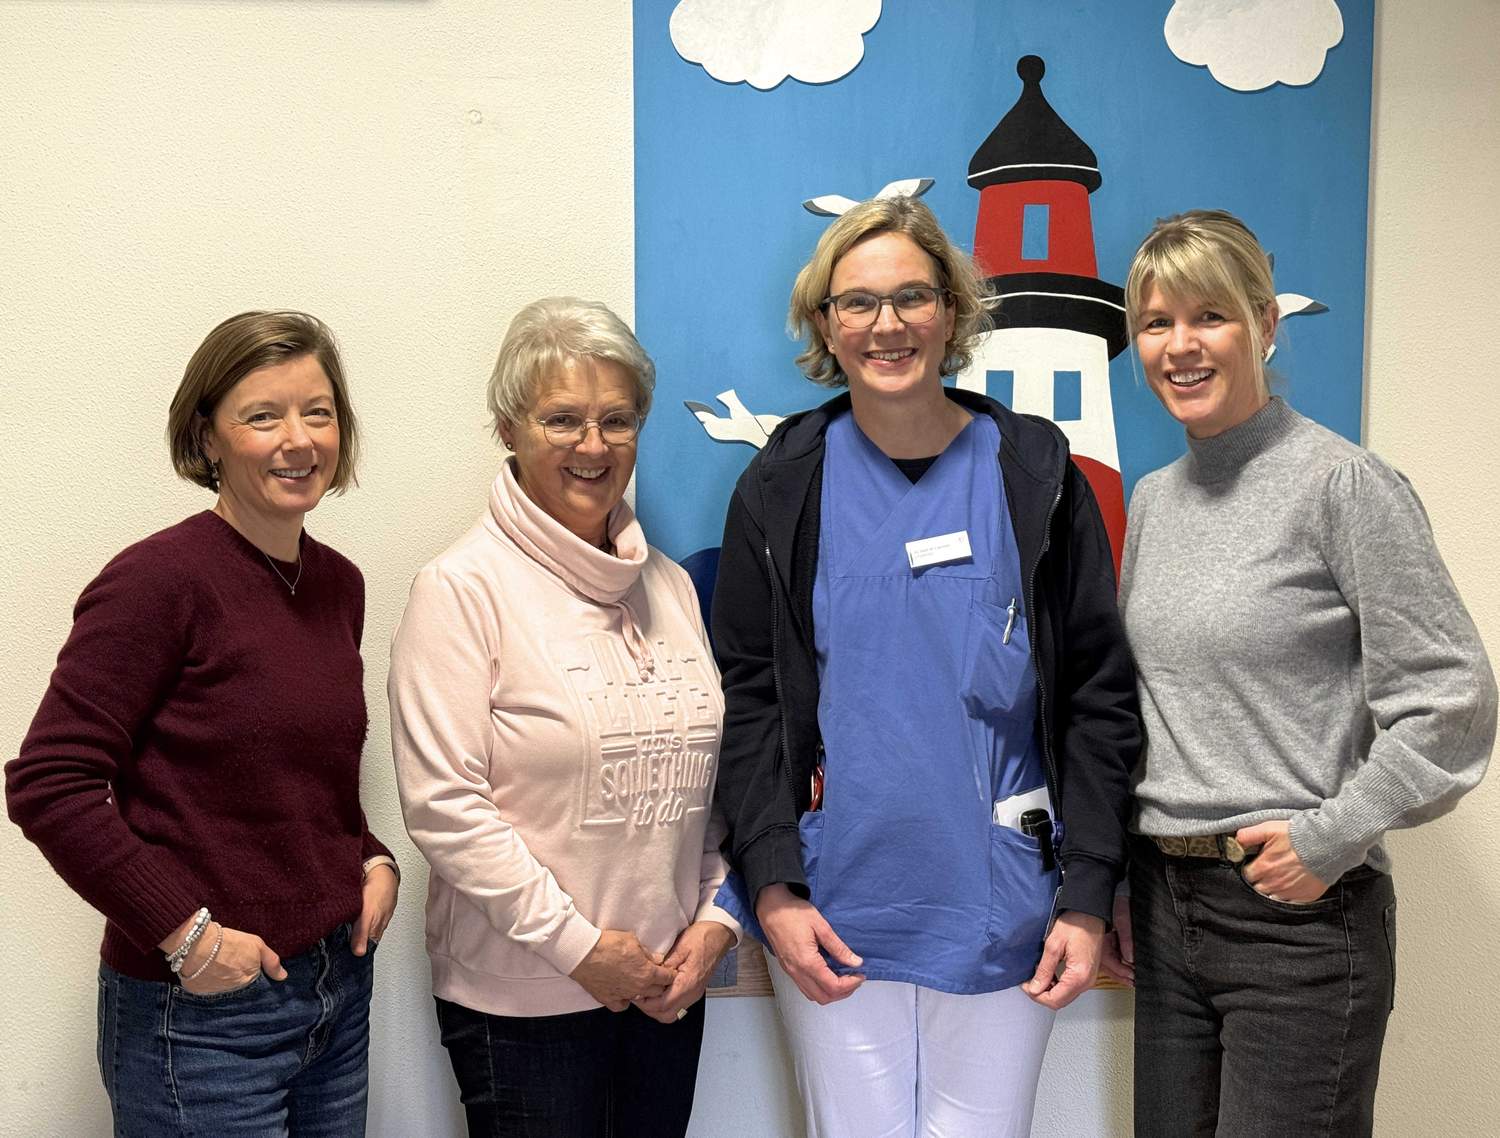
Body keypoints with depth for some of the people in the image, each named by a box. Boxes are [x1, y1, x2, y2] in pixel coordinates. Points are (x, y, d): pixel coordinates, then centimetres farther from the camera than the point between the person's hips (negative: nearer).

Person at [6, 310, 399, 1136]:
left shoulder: (338, 584, 6)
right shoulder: (159, 580, -15)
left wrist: (372, 860, 2)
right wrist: (183, 930, -18)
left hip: (342, 983, 7)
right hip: (201, 1013, -6)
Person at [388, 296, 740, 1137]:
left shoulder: (669, 585, 9)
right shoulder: (465, 587, -9)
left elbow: (714, 774, 12)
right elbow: (442, 802, -15)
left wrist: (716, 918, 1)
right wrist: (577, 945, -14)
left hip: (666, 985, 5)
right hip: (521, 997, -5)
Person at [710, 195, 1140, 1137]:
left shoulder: (1035, 474, 0)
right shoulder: (782, 488, 1)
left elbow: (1099, 696, 1)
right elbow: (747, 697, 2)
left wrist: (1087, 899, -4)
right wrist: (771, 886, -6)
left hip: (999, 908, 0)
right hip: (833, 911, 0)